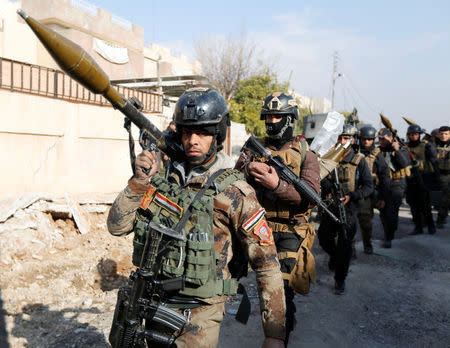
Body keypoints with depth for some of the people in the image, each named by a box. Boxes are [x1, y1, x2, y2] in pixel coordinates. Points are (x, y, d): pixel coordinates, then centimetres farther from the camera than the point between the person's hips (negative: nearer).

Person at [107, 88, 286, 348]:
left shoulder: (234, 191, -17)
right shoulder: (164, 178, -1)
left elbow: (268, 265, -14)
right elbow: (117, 226, -1)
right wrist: (141, 180, -14)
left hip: (198, 315, -5)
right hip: (154, 306, 5)